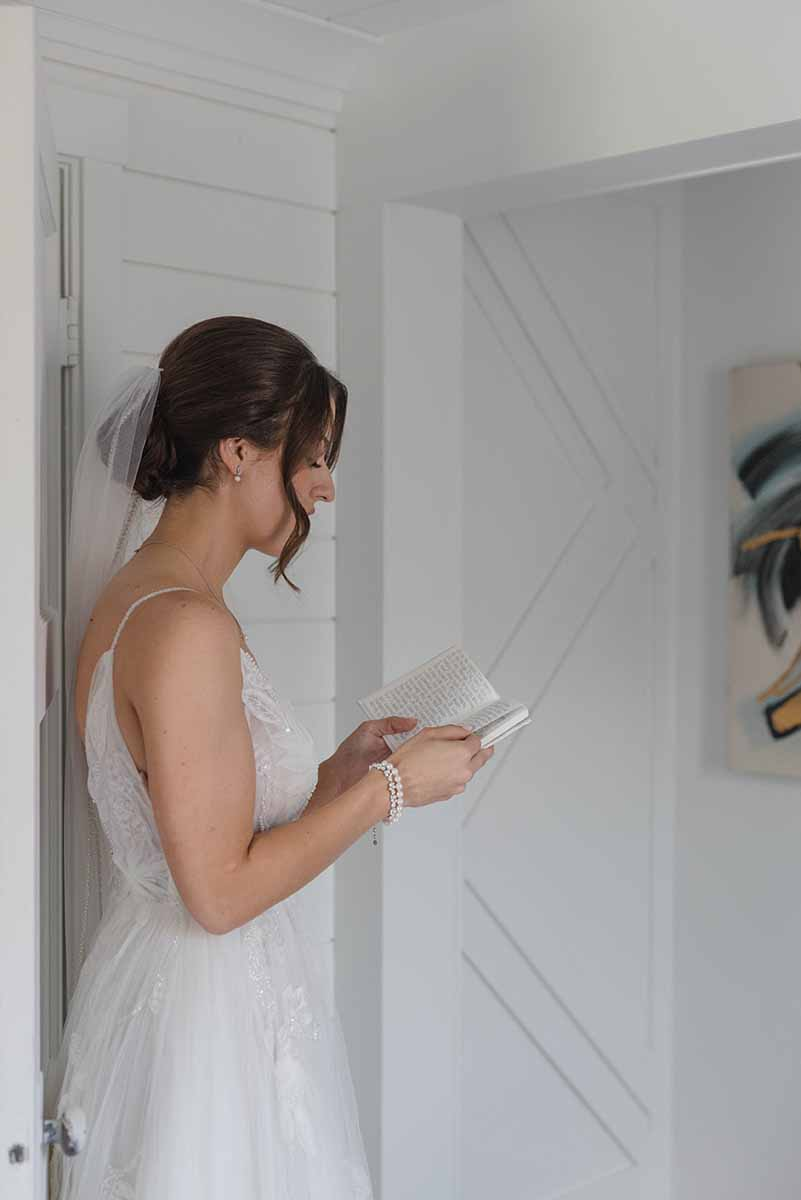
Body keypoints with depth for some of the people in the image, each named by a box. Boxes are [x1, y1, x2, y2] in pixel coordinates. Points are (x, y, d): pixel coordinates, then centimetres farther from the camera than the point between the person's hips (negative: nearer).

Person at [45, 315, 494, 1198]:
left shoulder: (132, 597, 7)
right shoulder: (186, 627, -22)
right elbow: (222, 889, -22)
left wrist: (337, 772, 8)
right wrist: (389, 788, -14)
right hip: (211, 1021, -9)